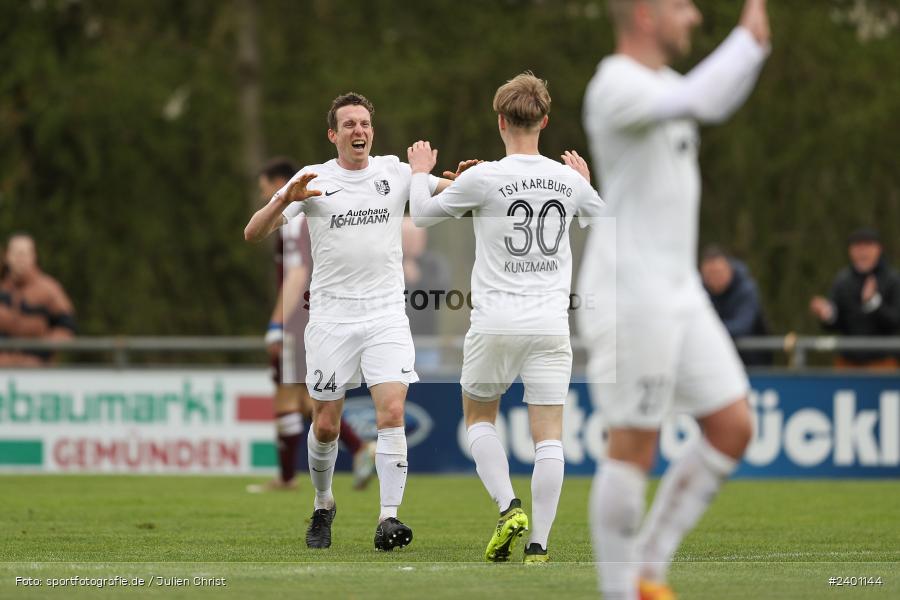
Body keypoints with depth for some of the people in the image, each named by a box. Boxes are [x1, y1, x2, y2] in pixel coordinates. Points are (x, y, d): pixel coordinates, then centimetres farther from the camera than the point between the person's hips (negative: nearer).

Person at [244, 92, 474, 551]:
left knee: (392, 412, -16)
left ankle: (388, 518, -16)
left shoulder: (395, 173, 5)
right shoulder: (313, 179, 2)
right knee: (326, 425, 5)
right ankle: (323, 505, 29)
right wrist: (285, 199, -22)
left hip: (386, 315, 0)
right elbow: (253, 234, -3)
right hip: (331, 318, 0)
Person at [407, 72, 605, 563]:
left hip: (495, 324, -2)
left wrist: (420, 173, 24)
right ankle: (538, 545, -5)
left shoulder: (482, 178, -9)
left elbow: (422, 215, 6)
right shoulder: (569, 181, 3)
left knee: (478, 417, 18)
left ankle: (508, 506, -3)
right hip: (551, 324, 2)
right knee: (548, 437, 2)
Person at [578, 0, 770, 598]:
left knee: (734, 428, 6)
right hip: (629, 295, -10)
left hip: (678, 293, 10)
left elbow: (716, 103, 34)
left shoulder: (654, 80, 15)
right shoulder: (616, 85, -15)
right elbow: (699, 101, -32)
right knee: (634, 447, -4)